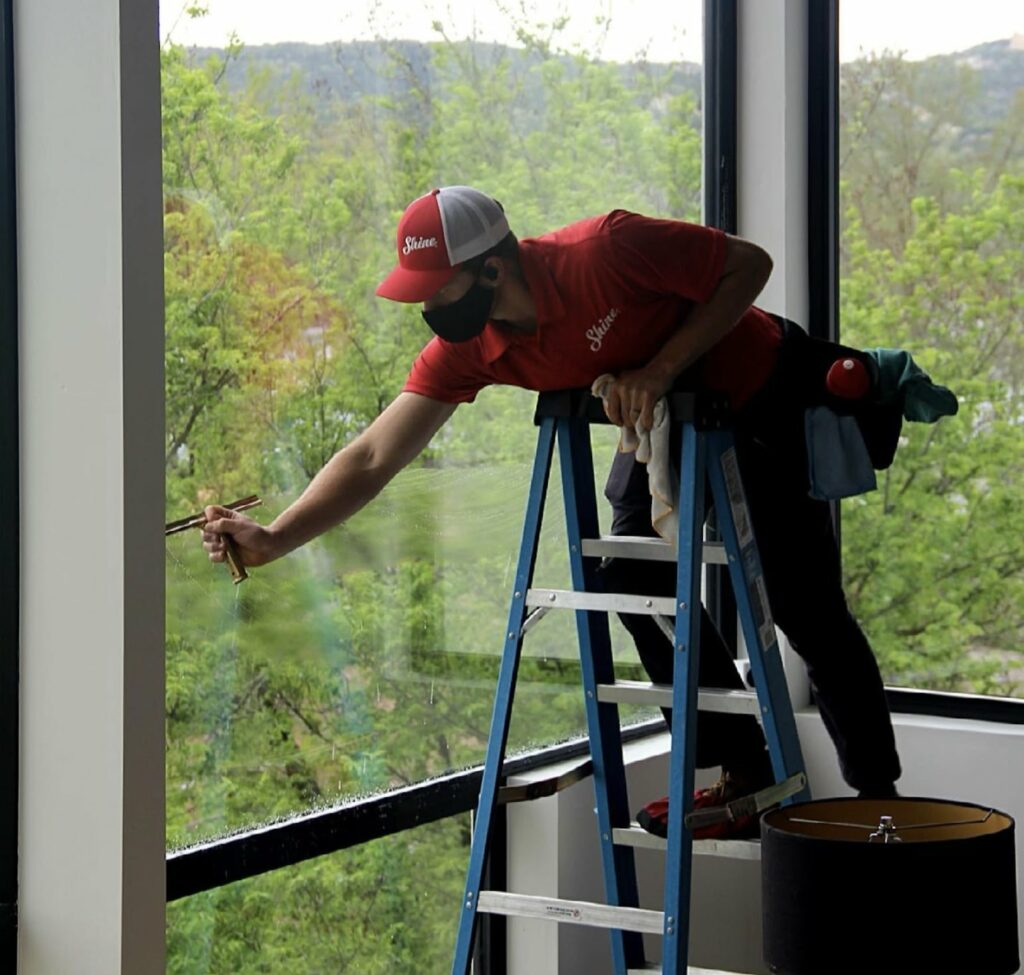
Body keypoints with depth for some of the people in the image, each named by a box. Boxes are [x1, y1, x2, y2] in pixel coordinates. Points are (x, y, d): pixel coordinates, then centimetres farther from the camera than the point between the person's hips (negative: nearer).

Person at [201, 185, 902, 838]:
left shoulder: (607, 251, -36)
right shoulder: (465, 349, -18)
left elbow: (749, 264, -24)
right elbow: (376, 456, -18)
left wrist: (661, 367, -32)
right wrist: (273, 539, -29)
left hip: (767, 402, -6)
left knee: (805, 608, -4)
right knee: (638, 582, -2)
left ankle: (877, 796, 11)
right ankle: (745, 772, 12)